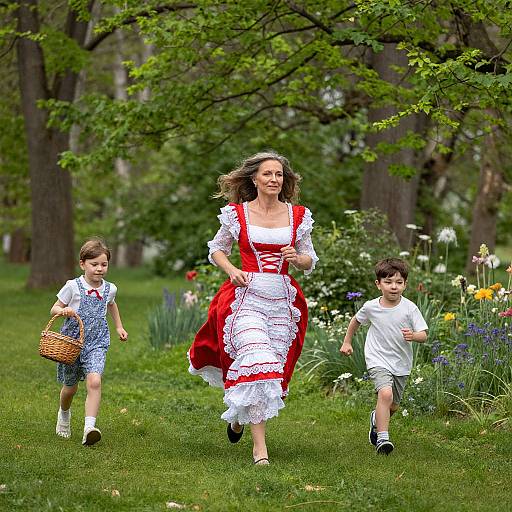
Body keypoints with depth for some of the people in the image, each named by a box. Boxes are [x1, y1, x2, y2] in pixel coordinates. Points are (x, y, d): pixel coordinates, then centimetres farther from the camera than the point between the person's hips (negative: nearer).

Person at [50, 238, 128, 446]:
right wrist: (63, 310, -23)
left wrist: (119, 327, 28)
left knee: (94, 381, -23)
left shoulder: (109, 288, 3)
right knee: (70, 386, 14)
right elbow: (54, 309, -2)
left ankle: (89, 427, -30)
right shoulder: (73, 286, -8)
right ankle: (64, 413, 47)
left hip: (96, 344, 1)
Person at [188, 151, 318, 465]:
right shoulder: (237, 214, 2)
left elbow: (310, 263, 14)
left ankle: (240, 416, 38)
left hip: (282, 298, 3)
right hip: (247, 295, -3)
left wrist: (296, 258, -9)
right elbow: (216, 251, 13)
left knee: (274, 367, 7)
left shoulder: (298, 216, 7)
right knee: (256, 364, -18)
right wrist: (232, 271, -6)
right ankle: (259, 445, -15)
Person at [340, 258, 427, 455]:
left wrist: (413, 336, -33)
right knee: (385, 393, -27)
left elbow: (424, 335, -11)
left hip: (401, 363, 2)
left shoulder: (409, 308, -10)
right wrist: (347, 342, 19)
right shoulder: (371, 307, -6)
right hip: (378, 360, -2)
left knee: (393, 406, 15)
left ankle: (376, 419, 48)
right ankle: (382, 438, -24)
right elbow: (356, 321, 15)